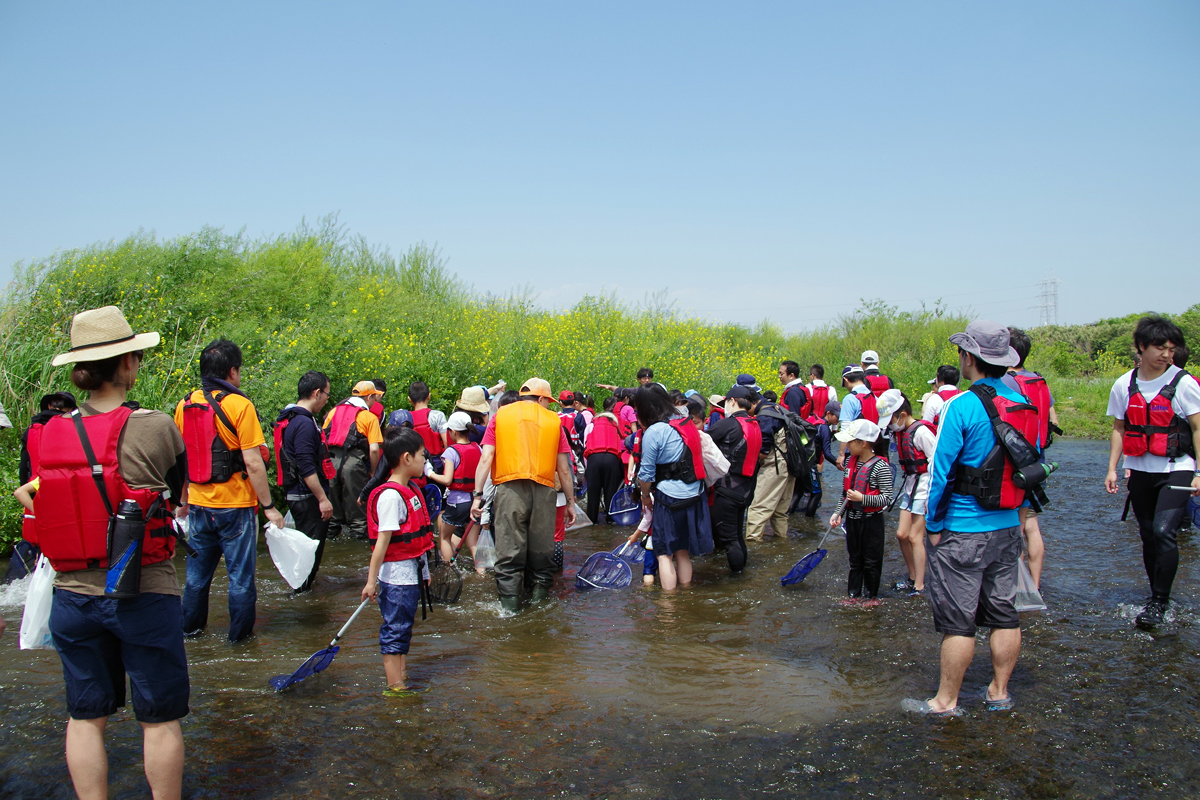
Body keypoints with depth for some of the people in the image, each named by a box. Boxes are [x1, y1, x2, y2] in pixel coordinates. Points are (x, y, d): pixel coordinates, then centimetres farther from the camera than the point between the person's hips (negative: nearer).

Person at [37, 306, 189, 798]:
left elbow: (41, 500, 6)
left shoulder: (50, 434, -2)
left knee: (86, 716, 17)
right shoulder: (156, 428, -13)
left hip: (73, 595, 4)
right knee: (159, 719, 11)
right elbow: (181, 498, 0)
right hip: (144, 595, -4)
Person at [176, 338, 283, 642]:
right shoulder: (239, 405, -15)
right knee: (240, 573, 8)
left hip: (199, 504, 5)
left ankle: (191, 627, 31)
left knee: (197, 571, 19)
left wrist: (183, 501, 21)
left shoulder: (184, 405, 2)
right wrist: (268, 506, -10)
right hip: (235, 504, -5)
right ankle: (240, 633, 17)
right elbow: (253, 463, -17)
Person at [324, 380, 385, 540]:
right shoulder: (369, 417, 3)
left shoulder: (334, 411, 17)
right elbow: (374, 450, -5)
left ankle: (331, 530, 26)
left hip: (330, 461, 4)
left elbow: (322, 439, 14)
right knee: (355, 501, 5)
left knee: (332, 501, 16)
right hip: (353, 462, -4)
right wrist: (373, 472, 6)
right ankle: (359, 531, 10)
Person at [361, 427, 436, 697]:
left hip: (412, 574, 10)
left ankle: (403, 679, 29)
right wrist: (371, 580, -21)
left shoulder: (410, 491, 11)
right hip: (396, 576, -10)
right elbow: (382, 539, -22)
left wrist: (423, 570, 24)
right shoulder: (390, 495, -19)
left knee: (404, 627, 18)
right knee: (395, 630, -1)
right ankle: (394, 688, 7)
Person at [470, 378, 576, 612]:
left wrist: (477, 494, 1)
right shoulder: (553, 420, 13)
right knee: (541, 548, 12)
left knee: (509, 548, 2)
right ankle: (539, 592, 21)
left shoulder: (500, 415, 13)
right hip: (543, 490, 1)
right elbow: (563, 468, 12)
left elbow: (486, 459, 3)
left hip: (509, 487, -1)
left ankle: (509, 600, 4)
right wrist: (570, 501, 18)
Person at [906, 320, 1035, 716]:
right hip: (1008, 528, 7)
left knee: (957, 620, 1)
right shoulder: (1024, 404, 3)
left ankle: (946, 702, 11)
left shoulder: (962, 406, -17)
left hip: (963, 532, -7)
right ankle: (999, 692, 28)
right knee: (1004, 613, 16)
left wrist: (933, 525, -5)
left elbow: (940, 471, -15)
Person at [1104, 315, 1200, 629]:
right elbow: (1119, 429, 10)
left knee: (1164, 532, -17)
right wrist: (1112, 468, 4)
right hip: (1140, 471, 4)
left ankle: (1158, 603, -7)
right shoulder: (1124, 385, 3)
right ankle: (1158, 599, 25)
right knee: (1148, 536, 10)